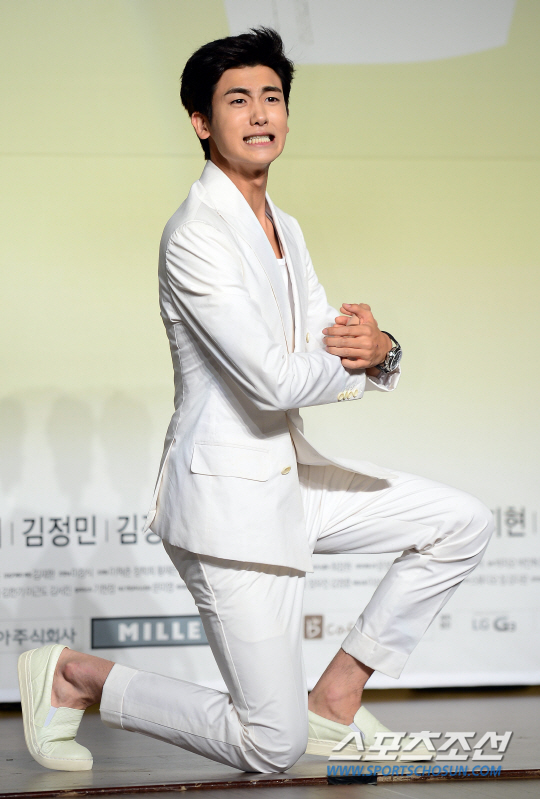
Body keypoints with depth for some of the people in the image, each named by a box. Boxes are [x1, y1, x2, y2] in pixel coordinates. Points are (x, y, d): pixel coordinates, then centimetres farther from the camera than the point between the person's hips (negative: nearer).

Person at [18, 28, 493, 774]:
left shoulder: (285, 230, 12)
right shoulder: (196, 237, -19)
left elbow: (329, 345, 10)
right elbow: (276, 381, -26)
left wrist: (377, 347, -13)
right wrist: (362, 361, -8)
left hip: (290, 476, 9)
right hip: (228, 495, -9)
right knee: (272, 747, -4)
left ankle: (336, 697, 14)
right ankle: (74, 676, 12)